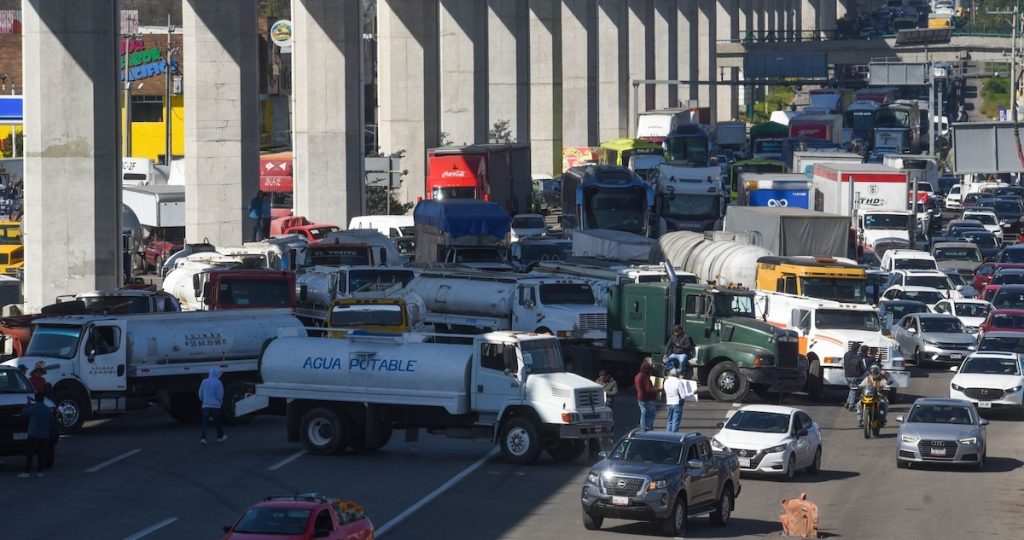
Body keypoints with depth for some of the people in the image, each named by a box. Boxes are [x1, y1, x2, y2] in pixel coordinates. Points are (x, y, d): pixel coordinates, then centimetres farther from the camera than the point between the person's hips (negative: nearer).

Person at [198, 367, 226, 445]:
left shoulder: (204, 382, 4)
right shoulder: (218, 383, -9)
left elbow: (200, 394, 9)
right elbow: (220, 395, -7)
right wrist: (221, 402, 13)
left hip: (205, 406, 2)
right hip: (215, 405, -2)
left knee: (204, 422, -3)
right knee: (218, 422, 15)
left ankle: (203, 437, -19)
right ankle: (220, 437, 28)